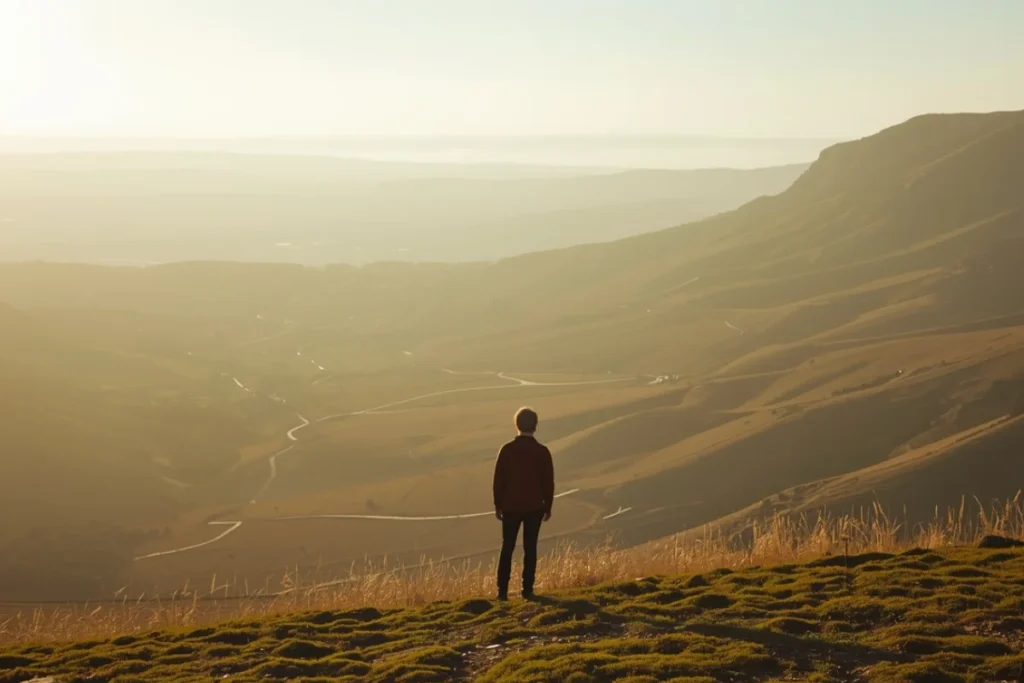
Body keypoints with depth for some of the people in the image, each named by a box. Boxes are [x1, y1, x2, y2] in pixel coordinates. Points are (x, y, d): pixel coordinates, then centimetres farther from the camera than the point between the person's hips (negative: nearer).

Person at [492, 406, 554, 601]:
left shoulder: (507, 450, -6)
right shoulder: (542, 451, -7)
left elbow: (499, 479, -3)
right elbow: (548, 482, -3)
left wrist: (498, 505, 8)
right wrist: (548, 506, 8)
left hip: (511, 506, 0)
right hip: (534, 507, 0)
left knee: (507, 547, 7)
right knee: (530, 548, 7)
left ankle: (502, 590, 3)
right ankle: (527, 590, 6)